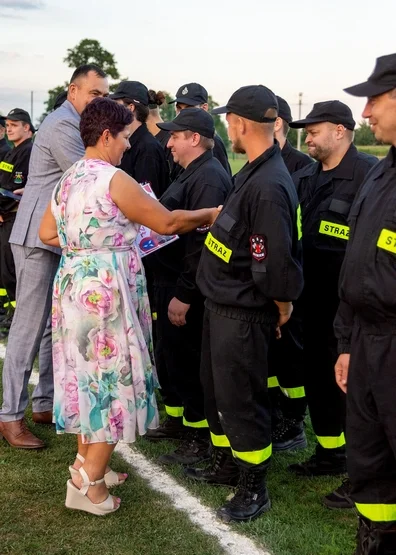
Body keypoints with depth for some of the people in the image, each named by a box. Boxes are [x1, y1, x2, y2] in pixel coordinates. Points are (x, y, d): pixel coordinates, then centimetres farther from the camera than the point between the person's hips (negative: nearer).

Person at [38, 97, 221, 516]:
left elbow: (47, 234, 15)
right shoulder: (114, 178, -15)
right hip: (106, 288, -8)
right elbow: (166, 222, -12)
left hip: (74, 284, 8)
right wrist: (211, 214, 1)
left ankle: (86, 461, 28)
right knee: (111, 377, 1)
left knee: (86, 372, 16)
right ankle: (88, 482, 5)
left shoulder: (68, 179, 10)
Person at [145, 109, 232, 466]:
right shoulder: (191, 174, 14)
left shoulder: (209, 178, -19)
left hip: (187, 291, -10)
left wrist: (183, 295, -24)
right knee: (169, 356, 19)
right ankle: (176, 419, 35)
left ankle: (200, 439, 13)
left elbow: (203, 242, -25)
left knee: (189, 362, 0)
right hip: (172, 283, 10)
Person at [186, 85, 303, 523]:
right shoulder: (252, 174, 6)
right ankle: (225, 465, 40)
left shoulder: (269, 187, -26)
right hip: (221, 306, 10)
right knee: (215, 389, 22)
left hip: (242, 314, -10)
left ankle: (253, 489, 20)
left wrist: (282, 307, -13)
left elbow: (277, 263, -27)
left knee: (241, 400, 3)